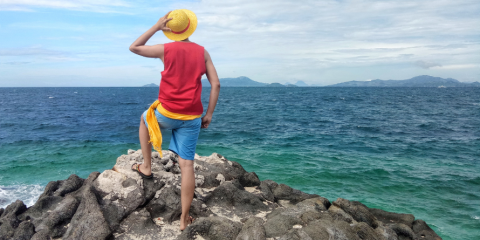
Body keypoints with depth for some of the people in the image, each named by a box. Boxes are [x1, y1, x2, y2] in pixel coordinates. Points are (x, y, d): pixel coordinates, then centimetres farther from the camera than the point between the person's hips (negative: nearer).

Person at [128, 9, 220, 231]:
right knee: (187, 164, 5)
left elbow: (134, 47, 11)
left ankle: (146, 167, 32)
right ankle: (184, 218, 10)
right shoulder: (202, 52, 5)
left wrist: (156, 26, 8)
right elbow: (216, 84, 1)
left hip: (166, 113, -2)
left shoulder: (166, 49, -3)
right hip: (191, 118, 2)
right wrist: (209, 114, 7)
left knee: (145, 120, 33)